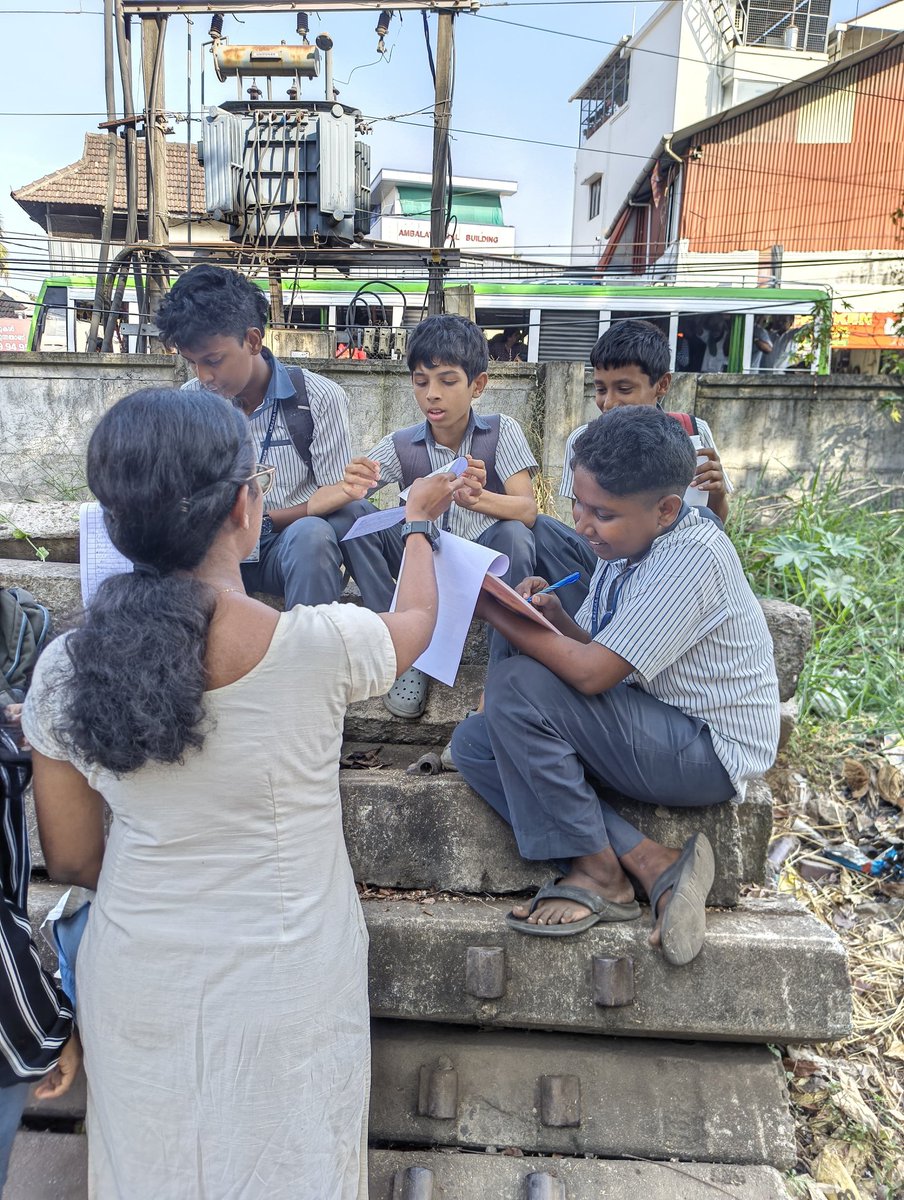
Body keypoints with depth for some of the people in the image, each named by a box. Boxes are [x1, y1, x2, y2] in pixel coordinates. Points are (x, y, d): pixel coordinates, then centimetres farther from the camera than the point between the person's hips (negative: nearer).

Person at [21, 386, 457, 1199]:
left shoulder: (65, 672, -15)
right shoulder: (323, 646, -23)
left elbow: (72, 860, -2)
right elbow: (415, 622, 1)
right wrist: (420, 522, 20)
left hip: (137, 985, 3)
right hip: (289, 986, -2)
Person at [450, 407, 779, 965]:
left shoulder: (692, 557, -22)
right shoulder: (627, 543, 5)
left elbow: (592, 673, -27)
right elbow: (598, 651, 10)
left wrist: (493, 610, -20)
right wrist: (558, 617, -11)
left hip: (708, 752, -9)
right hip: (649, 727, 9)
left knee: (516, 685, -24)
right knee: (474, 743, -5)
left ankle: (597, 870, -9)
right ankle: (649, 862, -10)